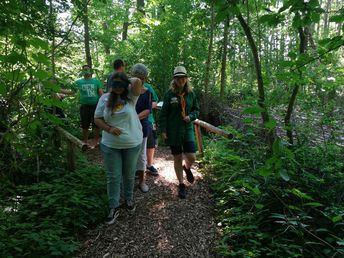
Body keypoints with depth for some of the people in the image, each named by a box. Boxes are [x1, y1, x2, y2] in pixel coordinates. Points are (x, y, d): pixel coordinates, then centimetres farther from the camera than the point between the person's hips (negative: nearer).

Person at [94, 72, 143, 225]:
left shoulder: (130, 96, -6)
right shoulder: (105, 98, -1)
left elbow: (137, 82, -24)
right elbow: (97, 119, 1)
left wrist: (129, 80, -3)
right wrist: (109, 128, -16)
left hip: (132, 144, -1)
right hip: (110, 145, 1)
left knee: (129, 175, 17)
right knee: (113, 177, 8)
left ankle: (129, 199, 40)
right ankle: (114, 208, 22)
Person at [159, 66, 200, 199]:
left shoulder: (191, 93, 2)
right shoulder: (170, 93, -5)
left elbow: (196, 109, 11)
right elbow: (163, 113, -3)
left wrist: (190, 116, -10)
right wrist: (163, 130, -7)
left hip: (187, 129, 2)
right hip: (173, 131, -2)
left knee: (191, 157, -7)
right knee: (177, 159, 7)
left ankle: (187, 168, 32)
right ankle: (181, 185, 25)